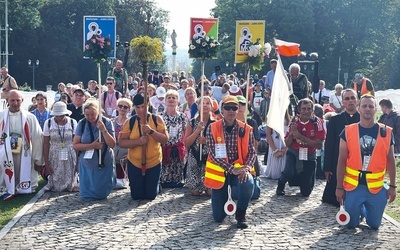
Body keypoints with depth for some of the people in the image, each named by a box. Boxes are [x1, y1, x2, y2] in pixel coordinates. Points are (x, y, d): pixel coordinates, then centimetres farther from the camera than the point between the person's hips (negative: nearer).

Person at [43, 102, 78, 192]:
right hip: (54, 158, 0)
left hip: (70, 157, 0)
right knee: (56, 186, 5)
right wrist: (46, 164, -5)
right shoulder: (48, 123, -4)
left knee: (70, 184, 3)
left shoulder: (73, 122, -4)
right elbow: (45, 144, -2)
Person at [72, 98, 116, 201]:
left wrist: (104, 130, -26)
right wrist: (92, 146, -20)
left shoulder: (107, 122, -10)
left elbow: (112, 144, -14)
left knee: (101, 194, 9)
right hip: (87, 165, 1)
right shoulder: (82, 124, -8)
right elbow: (75, 145, -8)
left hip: (104, 164, -1)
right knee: (86, 196, 8)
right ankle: (88, 196, 41)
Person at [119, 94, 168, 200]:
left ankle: (151, 186, 40)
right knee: (136, 195, 9)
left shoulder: (157, 120, -5)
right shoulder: (130, 122, -4)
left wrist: (151, 131, -26)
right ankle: (137, 185, 42)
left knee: (151, 195, 7)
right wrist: (138, 141, -24)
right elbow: (121, 142, -8)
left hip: (154, 163, -1)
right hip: (134, 164, 1)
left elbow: (165, 139, -10)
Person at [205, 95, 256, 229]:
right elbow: (213, 154, -15)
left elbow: (252, 152, -5)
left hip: (239, 170, 1)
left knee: (248, 182, -36)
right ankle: (224, 197, 38)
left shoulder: (246, 129, -3)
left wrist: (246, 168, -24)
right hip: (220, 171, -1)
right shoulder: (212, 128, -8)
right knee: (218, 217, 0)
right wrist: (232, 169, -24)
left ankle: (241, 214, -7)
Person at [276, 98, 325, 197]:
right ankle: (281, 184, 4)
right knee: (288, 173, -32)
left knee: (306, 192, 4)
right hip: (294, 153, 1)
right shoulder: (294, 121, -6)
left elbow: (319, 145, -19)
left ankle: (304, 179, 40)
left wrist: (301, 137, -27)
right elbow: (287, 144, -1)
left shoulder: (317, 122, -14)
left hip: (309, 156, 0)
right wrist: (292, 133, -21)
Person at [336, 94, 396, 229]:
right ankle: (359, 211, 39)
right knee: (350, 224, 6)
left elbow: (390, 161, 5)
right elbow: (341, 161, -1)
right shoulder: (348, 132, -4)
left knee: (374, 225, 9)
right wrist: (339, 187, -3)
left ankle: (365, 211, 41)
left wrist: (392, 186, 3)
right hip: (353, 186, -1)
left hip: (376, 187, 1)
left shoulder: (386, 132, -1)